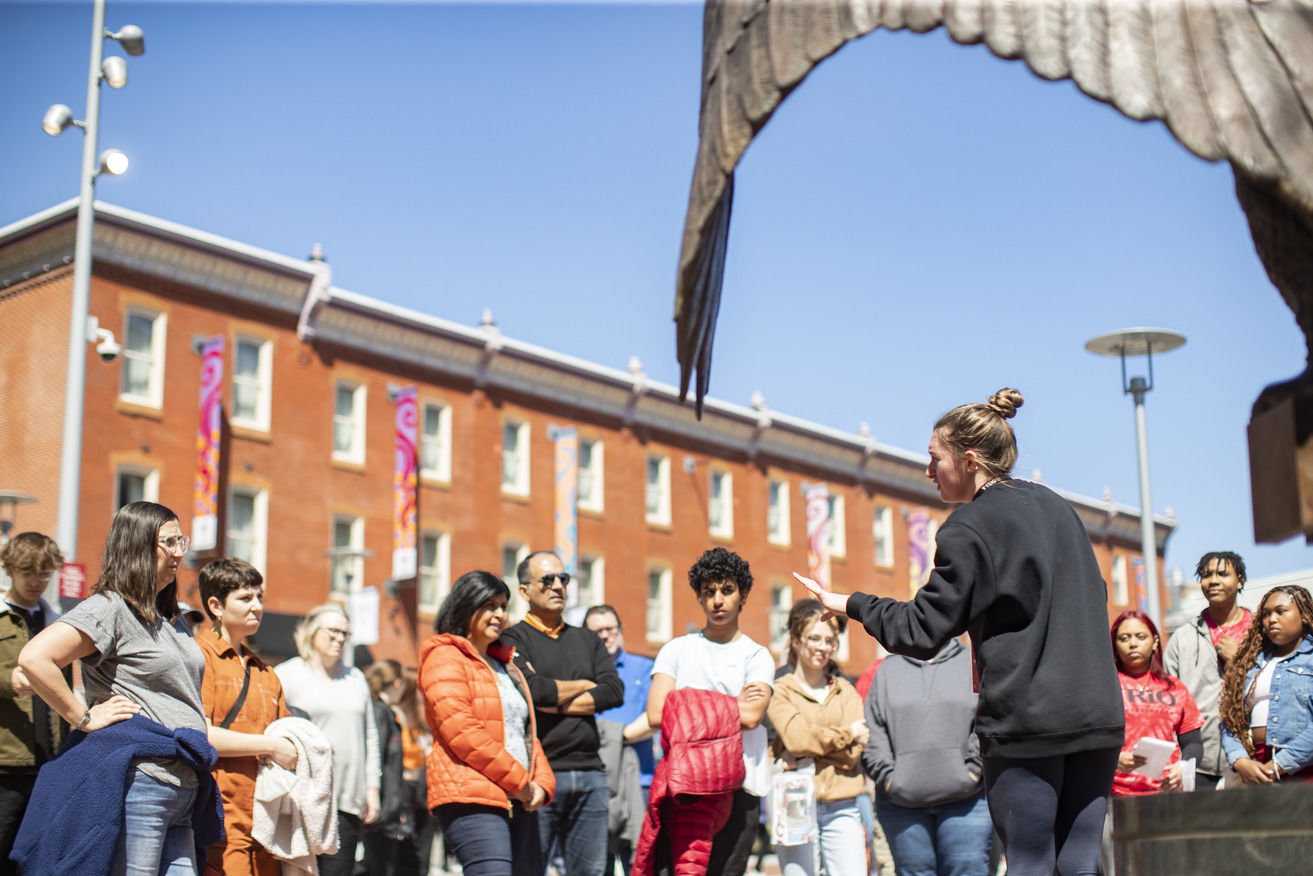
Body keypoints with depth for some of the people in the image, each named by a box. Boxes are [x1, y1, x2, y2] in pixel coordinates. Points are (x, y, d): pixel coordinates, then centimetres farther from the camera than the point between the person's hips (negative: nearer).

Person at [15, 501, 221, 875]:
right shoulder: (109, 608, -7)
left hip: (182, 791, 9)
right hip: (137, 784, -8)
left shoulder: (170, 620, 20)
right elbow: (33, 658, -20)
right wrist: (84, 718, -13)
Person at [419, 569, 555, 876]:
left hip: (518, 802, 9)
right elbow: (461, 731, -13)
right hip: (471, 799, -8)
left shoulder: (505, 663, 25)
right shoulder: (445, 657, -2)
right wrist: (519, 780, -11)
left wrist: (541, 782, 7)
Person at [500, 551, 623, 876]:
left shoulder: (587, 640, 19)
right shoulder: (513, 639, 3)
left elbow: (614, 691, 3)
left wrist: (554, 702, -6)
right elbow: (529, 689, -15)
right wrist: (583, 686, 1)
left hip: (590, 773, 5)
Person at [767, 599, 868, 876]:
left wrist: (803, 755, -9)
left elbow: (853, 753, 2)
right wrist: (848, 733, -2)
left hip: (842, 811, 3)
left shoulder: (846, 691, 14)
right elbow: (797, 737, -12)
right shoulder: (780, 691, 5)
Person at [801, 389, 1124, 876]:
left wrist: (850, 604, 6)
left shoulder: (968, 528, -7)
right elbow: (1096, 597, 23)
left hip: (1025, 722, -6)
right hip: (1096, 716, 6)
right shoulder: (1056, 506, 15)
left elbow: (922, 632, -6)